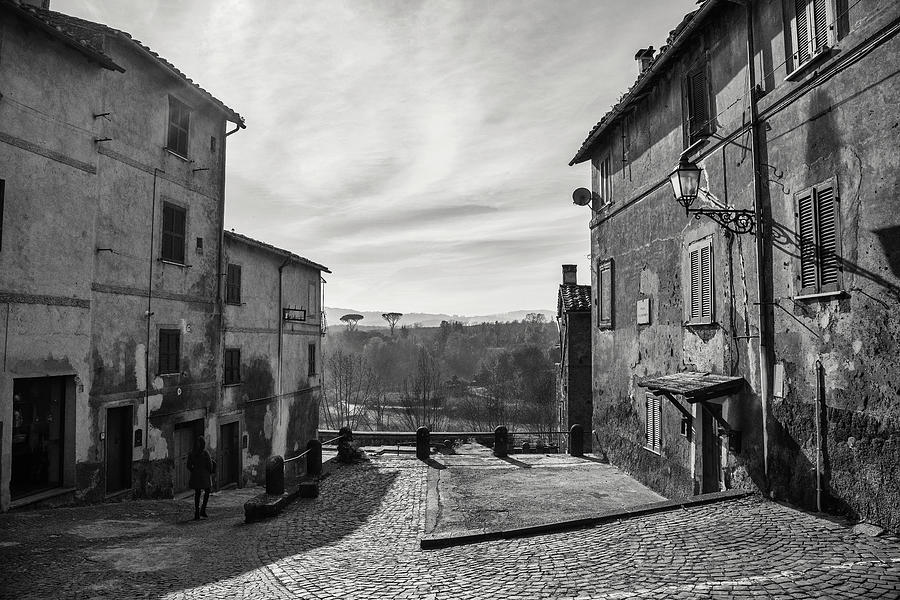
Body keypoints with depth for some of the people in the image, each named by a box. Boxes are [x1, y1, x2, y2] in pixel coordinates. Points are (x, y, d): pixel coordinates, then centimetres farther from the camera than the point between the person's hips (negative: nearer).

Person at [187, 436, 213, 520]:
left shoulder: (191, 454, 1)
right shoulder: (205, 453, -12)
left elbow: (189, 466, 4)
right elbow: (210, 464, -10)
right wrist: (210, 472, 7)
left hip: (195, 475, 4)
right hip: (205, 475, -3)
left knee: (197, 494, 9)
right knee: (207, 492, 14)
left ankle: (197, 514, 7)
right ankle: (202, 510, 3)